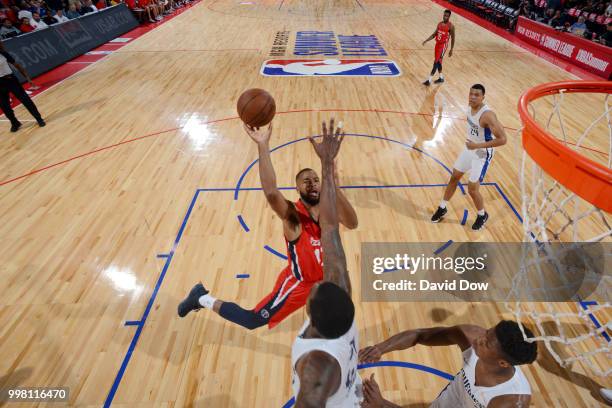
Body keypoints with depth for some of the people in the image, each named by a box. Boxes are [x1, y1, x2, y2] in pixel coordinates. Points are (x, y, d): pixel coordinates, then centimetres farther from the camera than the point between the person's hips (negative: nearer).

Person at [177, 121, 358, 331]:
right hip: (298, 283, -5)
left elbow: (352, 223, -34)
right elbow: (271, 193, -51)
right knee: (251, 321, 4)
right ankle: (202, 299, 23)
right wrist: (263, 145, -56)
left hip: (324, 278, 6)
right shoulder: (293, 215, -30)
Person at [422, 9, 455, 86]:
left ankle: (429, 80, -10)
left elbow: (453, 39, -7)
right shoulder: (440, 23, 7)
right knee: (438, 62, 15)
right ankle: (441, 78, 29)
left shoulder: (450, 26, -12)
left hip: (443, 45, -8)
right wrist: (426, 40, 2)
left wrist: (451, 50, -7)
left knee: (436, 62, -11)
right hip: (437, 44, 8)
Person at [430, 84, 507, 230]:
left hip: (482, 154, -8)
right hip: (469, 148, 8)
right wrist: (470, 143, 12)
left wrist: (477, 145, -29)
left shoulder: (487, 115, -30)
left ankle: (482, 215, 25)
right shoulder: (470, 107, -5)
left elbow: (502, 139, -30)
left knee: (472, 189, -3)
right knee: (454, 177, 15)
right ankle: (442, 208, 32)